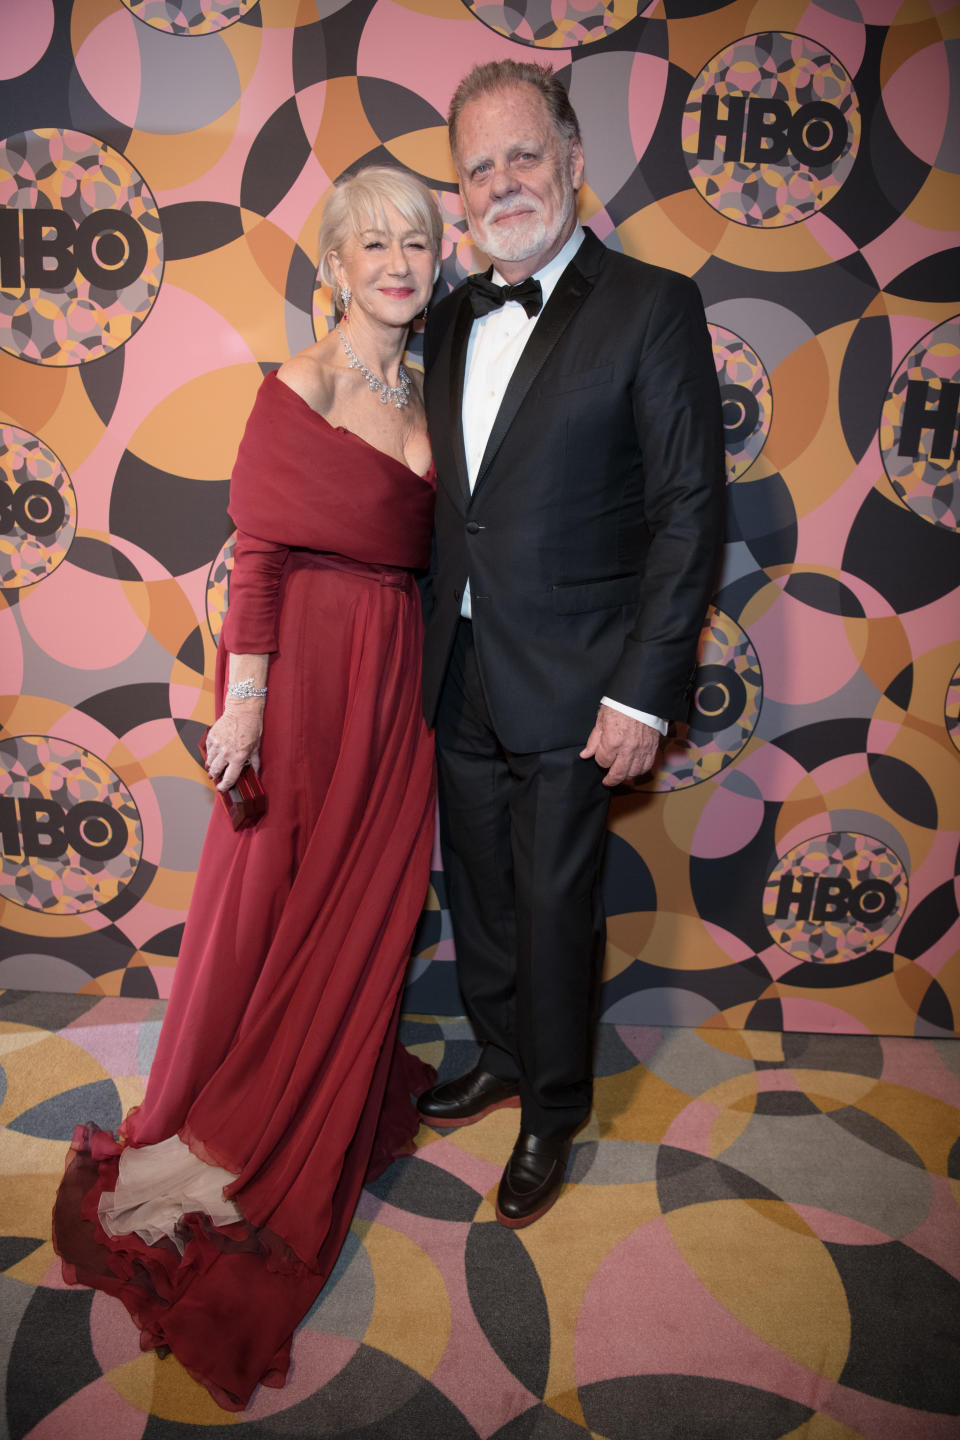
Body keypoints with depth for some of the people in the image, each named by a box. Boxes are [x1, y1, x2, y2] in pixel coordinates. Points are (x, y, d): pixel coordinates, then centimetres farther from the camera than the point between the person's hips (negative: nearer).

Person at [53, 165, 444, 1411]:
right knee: (271, 891, 4)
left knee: (370, 897, 13)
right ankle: (208, 1140, 25)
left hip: (396, 676, 6)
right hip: (305, 666, -6)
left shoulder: (427, 396, 13)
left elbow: (414, 554, 13)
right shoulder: (300, 387, -6)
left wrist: (416, 678, 8)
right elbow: (260, 555, -11)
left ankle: (332, 1111, 35)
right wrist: (244, 701, -17)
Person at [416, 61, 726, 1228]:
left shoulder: (652, 307, -7)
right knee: (479, 893, 18)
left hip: (567, 689, -5)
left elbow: (688, 509, -11)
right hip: (459, 679, 6)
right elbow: (442, 499, 14)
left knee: (555, 908, 7)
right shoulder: (453, 319, 11)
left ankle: (552, 1117, 31)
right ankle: (502, 1060, 43)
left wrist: (643, 693, -15)